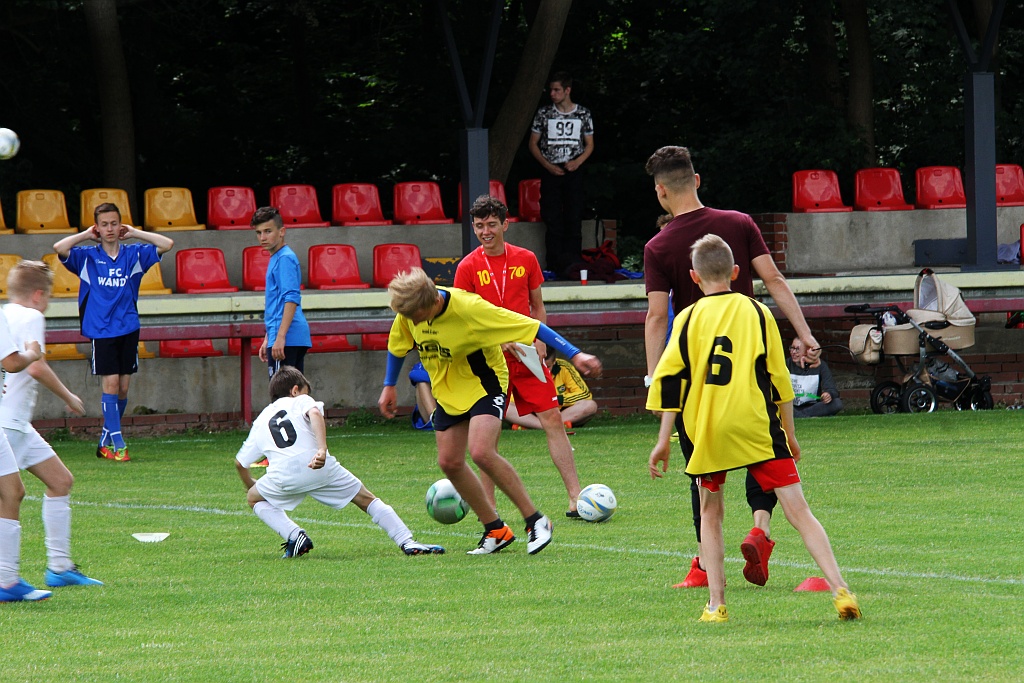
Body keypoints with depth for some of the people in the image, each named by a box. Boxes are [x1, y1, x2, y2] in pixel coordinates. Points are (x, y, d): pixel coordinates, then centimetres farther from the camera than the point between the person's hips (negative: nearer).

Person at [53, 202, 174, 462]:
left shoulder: (134, 254, 6)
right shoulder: (87, 256, 1)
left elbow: (167, 244, 0)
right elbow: (59, 248, -14)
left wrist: (134, 233, 2)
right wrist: (86, 235, -3)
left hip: (128, 330, 3)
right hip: (101, 331, -3)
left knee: (123, 387, 6)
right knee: (110, 385, -9)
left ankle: (105, 440, 20)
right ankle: (117, 444, -7)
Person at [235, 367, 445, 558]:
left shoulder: (260, 422, 30)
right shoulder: (300, 401, 21)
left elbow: (240, 462, 30)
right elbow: (314, 413, -5)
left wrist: (250, 484, 51)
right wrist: (322, 449, -19)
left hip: (283, 476, 1)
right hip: (320, 467, -1)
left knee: (254, 498, 29)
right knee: (366, 499, 15)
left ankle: (294, 536, 9)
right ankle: (407, 543, 6)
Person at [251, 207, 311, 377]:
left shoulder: (285, 258, -10)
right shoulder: (275, 259, 21)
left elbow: (291, 299, -20)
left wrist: (280, 337, -25)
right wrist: (267, 339, 29)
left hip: (286, 338, -10)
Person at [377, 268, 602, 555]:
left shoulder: (469, 308, -30)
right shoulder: (409, 311, -13)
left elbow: (531, 326, -27)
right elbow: (397, 345, 12)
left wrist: (575, 355, -29)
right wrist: (389, 386, 16)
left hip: (484, 384, -7)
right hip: (447, 390, 7)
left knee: (481, 452, -25)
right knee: (449, 462, 1)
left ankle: (535, 521, -12)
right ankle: (495, 531, 16)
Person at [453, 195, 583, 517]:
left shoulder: (526, 259, 5)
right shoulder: (468, 267, -2)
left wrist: (540, 342, -2)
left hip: (527, 357, 2)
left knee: (553, 420, -4)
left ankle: (576, 498, -3)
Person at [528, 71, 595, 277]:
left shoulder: (583, 114, 4)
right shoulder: (544, 113, 3)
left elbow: (589, 145, 11)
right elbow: (533, 144, 7)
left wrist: (578, 162, -8)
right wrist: (547, 165, -7)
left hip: (573, 171, 0)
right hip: (551, 173, 0)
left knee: (574, 218, -2)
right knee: (552, 220, -3)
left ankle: (573, 265, 1)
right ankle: (554, 266, -1)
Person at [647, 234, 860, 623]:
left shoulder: (689, 319, 5)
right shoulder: (758, 313, 7)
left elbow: (669, 379, 0)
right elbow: (779, 379, 8)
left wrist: (663, 441, 3)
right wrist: (789, 435, 17)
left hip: (705, 430, 0)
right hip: (758, 427, 0)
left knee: (710, 513, 18)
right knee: (797, 510, -3)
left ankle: (716, 605, 9)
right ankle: (839, 589, -16)